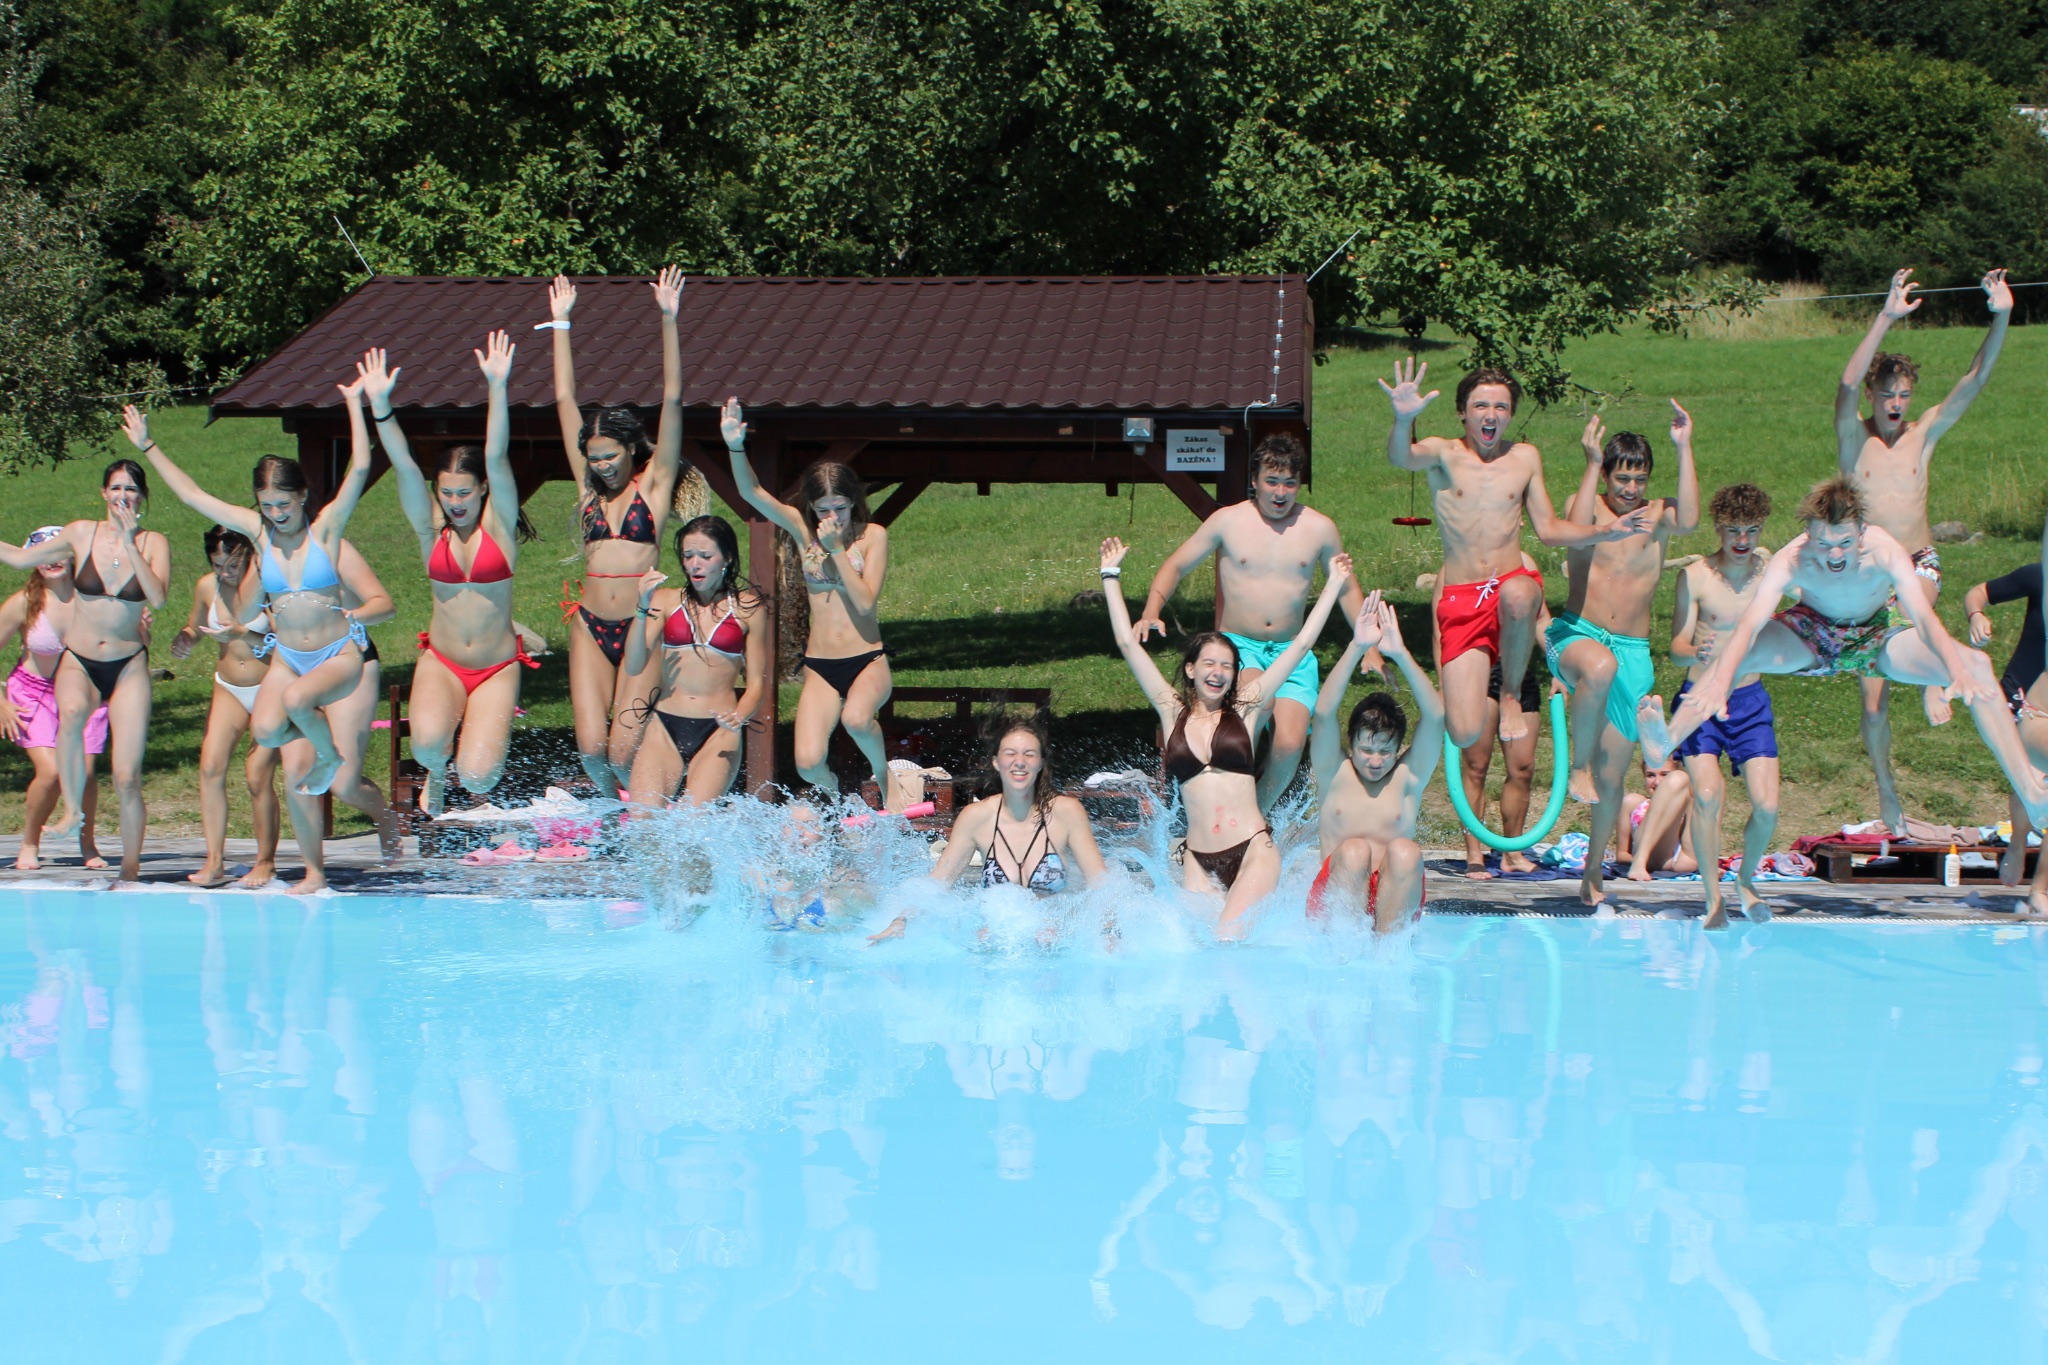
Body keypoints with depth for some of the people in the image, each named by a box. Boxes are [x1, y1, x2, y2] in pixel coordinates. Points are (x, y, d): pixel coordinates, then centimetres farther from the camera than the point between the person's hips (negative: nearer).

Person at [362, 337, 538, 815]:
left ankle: (473, 789, 24)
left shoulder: (499, 523, -5)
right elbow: (403, 466, -14)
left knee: (478, 774, -18)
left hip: (497, 667, -1)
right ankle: (436, 774, 11)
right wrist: (380, 406, -29)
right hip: (441, 663, 1)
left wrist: (498, 389, -32)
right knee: (428, 740, -29)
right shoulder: (431, 528, -1)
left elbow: (497, 457, -19)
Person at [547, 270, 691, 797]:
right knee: (591, 750, -4)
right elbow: (565, 400, 14)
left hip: (641, 628, -3)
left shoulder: (654, 483, 3)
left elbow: (672, 400, -4)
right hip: (591, 629, 3)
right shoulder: (589, 486, 11)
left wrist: (669, 321, -10)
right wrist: (561, 324, 14)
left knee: (624, 754, -9)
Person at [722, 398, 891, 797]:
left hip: (868, 660, -2)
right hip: (820, 667, 2)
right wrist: (735, 447, -26)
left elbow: (865, 601, -14)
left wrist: (837, 549, -16)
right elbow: (751, 493, -9)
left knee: (856, 718, -36)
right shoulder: (804, 531, 3)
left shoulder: (873, 537, -3)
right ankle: (836, 795, 21)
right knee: (808, 764, -16)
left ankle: (882, 772, -1)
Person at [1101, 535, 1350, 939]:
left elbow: (1301, 644, 11)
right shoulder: (1173, 712, 11)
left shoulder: (1247, 710, 8)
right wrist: (1111, 576, 14)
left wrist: (1334, 583, 13)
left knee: (1228, 938, -21)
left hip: (1254, 850, -2)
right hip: (1199, 861, 2)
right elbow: (1128, 645, 12)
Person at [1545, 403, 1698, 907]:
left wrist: (1684, 449, -16)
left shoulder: (1658, 513, 7)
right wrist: (1593, 463, -20)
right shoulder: (1587, 503, 4)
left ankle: (1594, 869, 23)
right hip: (1577, 635, -3)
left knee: (1614, 777, 5)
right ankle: (1579, 767, -25)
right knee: (1600, 667, -42)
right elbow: (1577, 528, -20)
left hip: (1633, 653, 3)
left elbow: (1689, 521, -16)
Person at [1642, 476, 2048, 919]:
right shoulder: (1790, 561, -33)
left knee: (1976, 667, -23)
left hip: (1878, 634, 0)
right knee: (1734, 652, -28)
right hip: (1814, 633, 0)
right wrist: (1720, 681, -63)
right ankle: (1664, 744, -33)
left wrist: (1960, 669, -62)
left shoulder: (1884, 552, -34)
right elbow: (1750, 624, -44)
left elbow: (1924, 617, -44)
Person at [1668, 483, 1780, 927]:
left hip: (1751, 700, 3)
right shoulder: (1696, 577, -7)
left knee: (1767, 805, -8)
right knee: (1706, 794, -21)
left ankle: (1747, 879, 20)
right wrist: (1695, 653, -31)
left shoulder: (1769, 568, 3)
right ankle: (1713, 895, -6)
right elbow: (1676, 647, -9)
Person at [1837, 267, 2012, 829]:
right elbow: (1848, 384, -22)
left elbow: (1974, 381, -7)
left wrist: (2000, 319, -21)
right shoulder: (1854, 436, -3)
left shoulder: (1924, 434, 4)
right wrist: (1886, 319, -32)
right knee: (1874, 701, 0)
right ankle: (1886, 788, 15)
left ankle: (1934, 683, -29)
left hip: (1918, 561, 1)